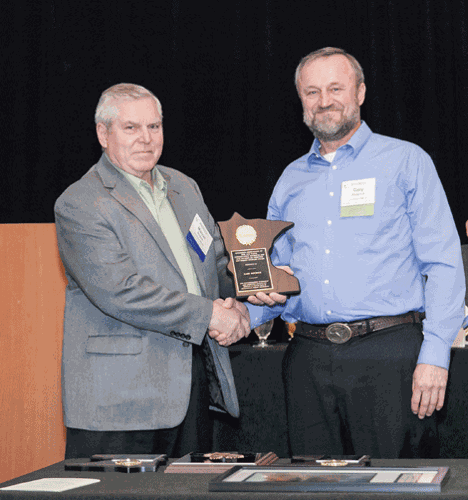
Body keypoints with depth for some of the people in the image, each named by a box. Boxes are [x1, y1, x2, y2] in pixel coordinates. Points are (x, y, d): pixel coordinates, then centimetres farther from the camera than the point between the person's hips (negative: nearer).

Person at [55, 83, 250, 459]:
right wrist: (208, 314, -18)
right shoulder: (80, 204, -8)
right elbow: (119, 291, -19)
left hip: (195, 380, 7)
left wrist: (236, 306, -1)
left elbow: (218, 261, 22)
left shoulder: (184, 188, 16)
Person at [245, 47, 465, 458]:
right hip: (309, 359, 4)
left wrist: (435, 355, -12)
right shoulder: (291, 179, 18)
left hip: (389, 352, -4)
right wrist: (263, 296, -2)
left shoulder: (406, 162, 4)